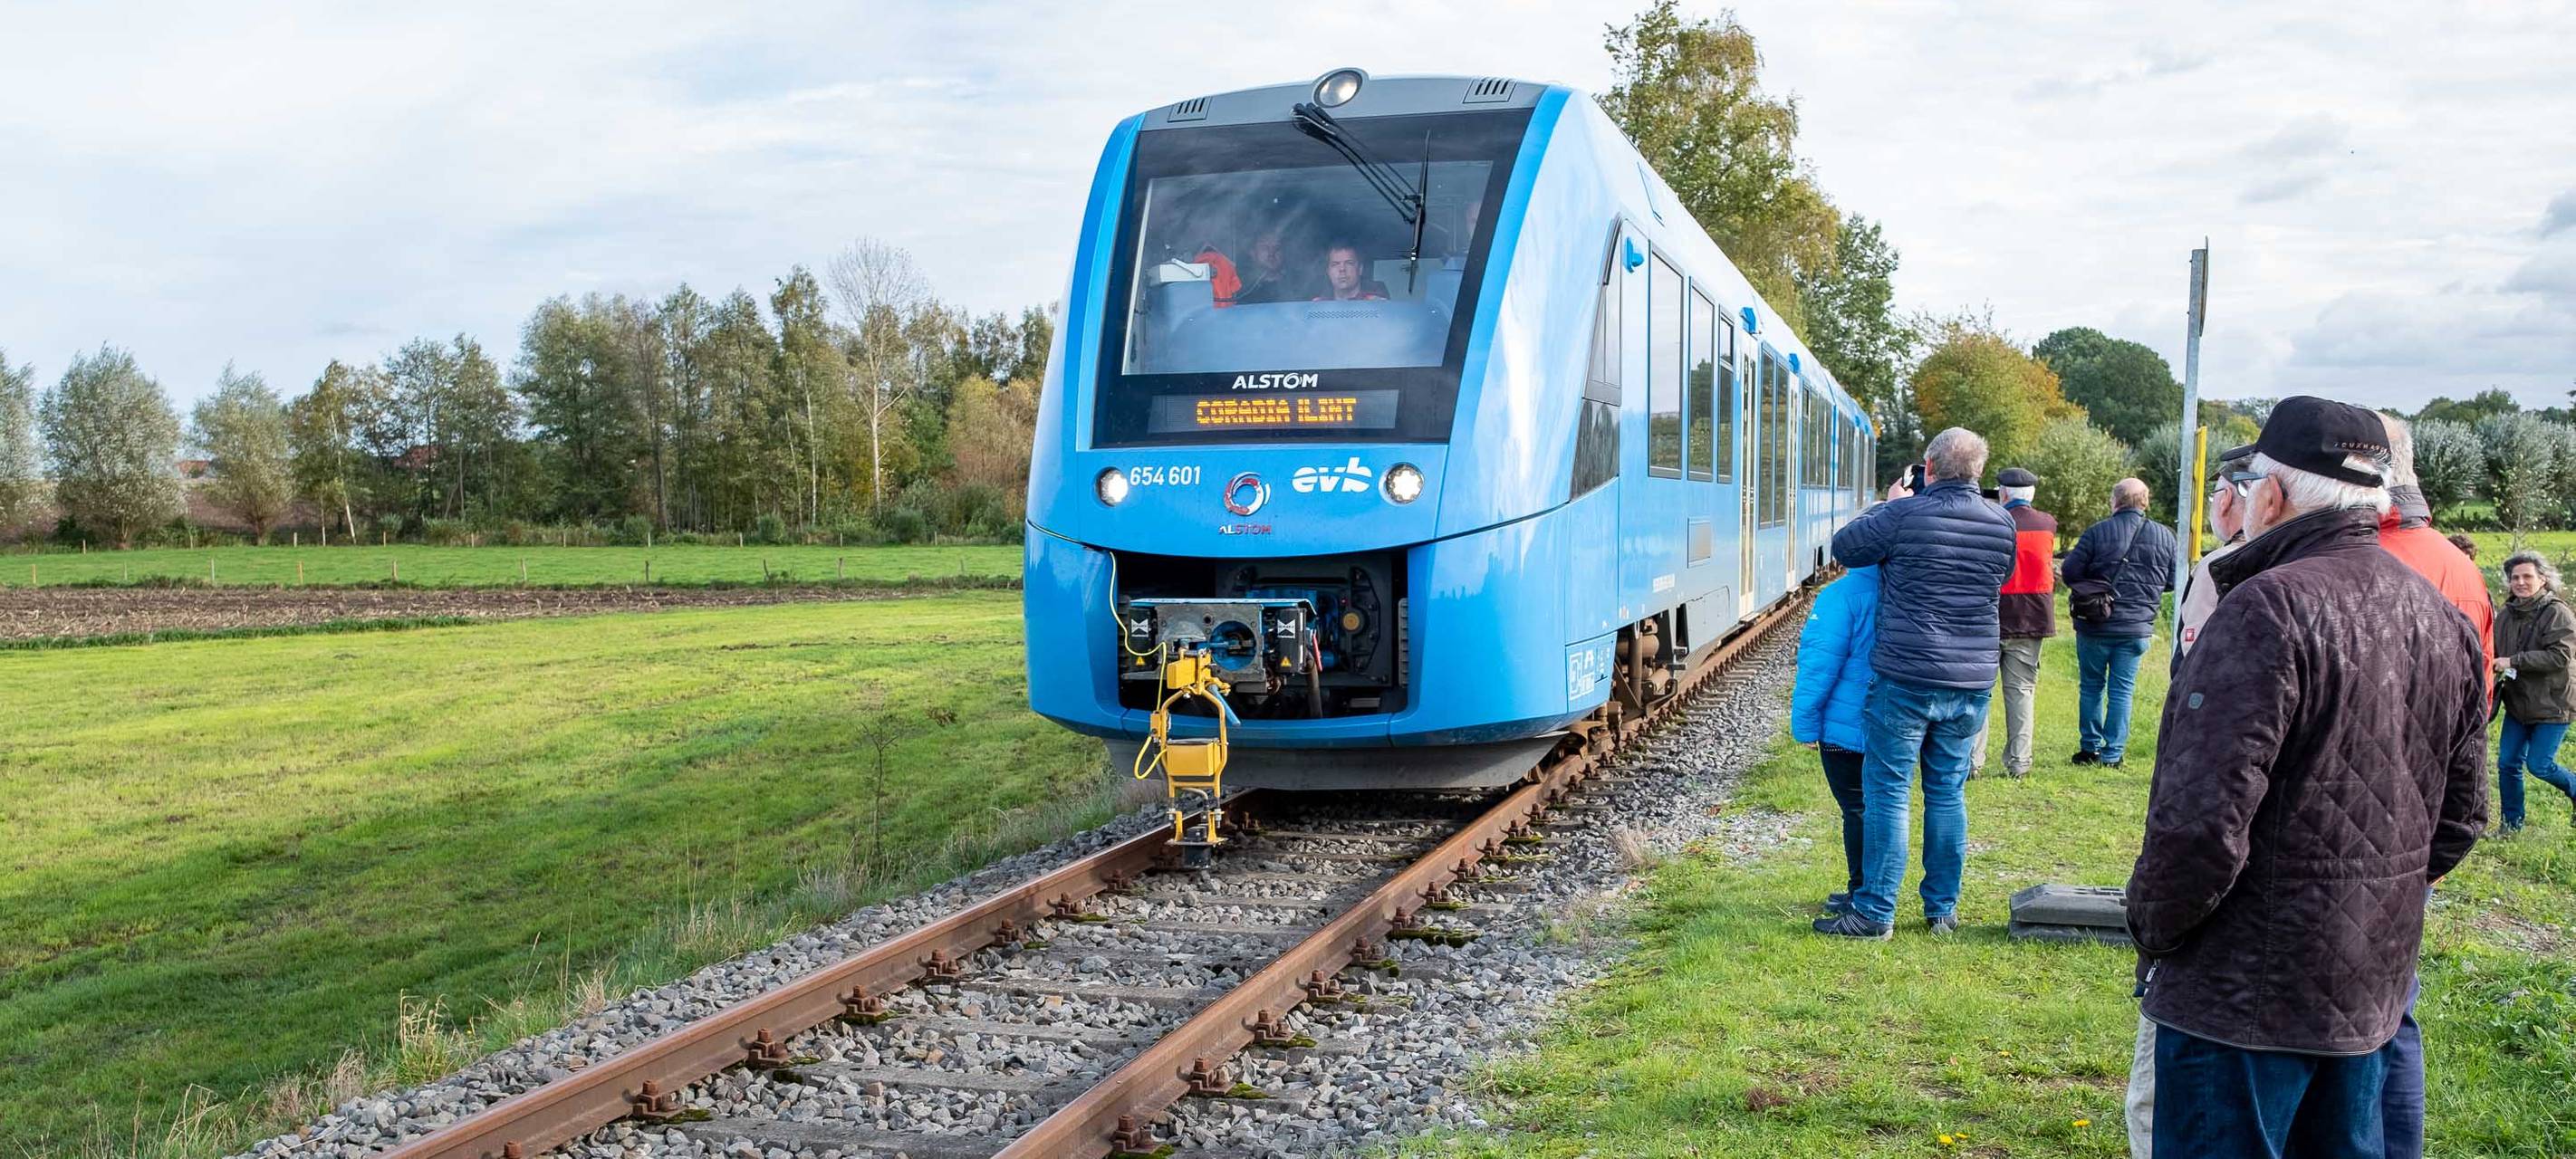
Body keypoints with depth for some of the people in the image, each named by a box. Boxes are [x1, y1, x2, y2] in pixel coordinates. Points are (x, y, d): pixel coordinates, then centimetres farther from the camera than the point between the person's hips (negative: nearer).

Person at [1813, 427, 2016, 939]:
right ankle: (1943, 909, 22)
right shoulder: (2002, 524, 3)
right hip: (1971, 684, 5)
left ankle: (1876, 912, 4)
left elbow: (1845, 547, -2)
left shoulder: (1907, 514, -14)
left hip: (1907, 677, -5)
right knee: (1948, 792, 14)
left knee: (1887, 791, 1)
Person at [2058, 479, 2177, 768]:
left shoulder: (2097, 533, -9)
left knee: (2091, 686, 12)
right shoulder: (2164, 536, 0)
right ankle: (2113, 753, 8)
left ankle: (2091, 747, 18)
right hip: (2137, 628, 2)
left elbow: (2069, 572, -11)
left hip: (2095, 625, -2)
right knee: (2122, 690, 8)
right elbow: (2173, 581, 6)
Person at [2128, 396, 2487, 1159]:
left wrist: (2151, 924, -9)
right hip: (2374, 983, 8)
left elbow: (2201, 820, -25)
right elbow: (2460, 819, 15)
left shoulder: (2268, 610, -20)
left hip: (2247, 990, -8)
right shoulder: (2444, 619, 7)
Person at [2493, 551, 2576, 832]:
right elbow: (2497, 654, 18)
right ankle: (2511, 823, 18)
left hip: (2552, 704, -6)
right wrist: (2495, 666, -4)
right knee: (2507, 763, 5)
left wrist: (2513, 661, -24)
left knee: (2539, 765, -6)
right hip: (2518, 703, 6)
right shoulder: (2507, 614, 6)